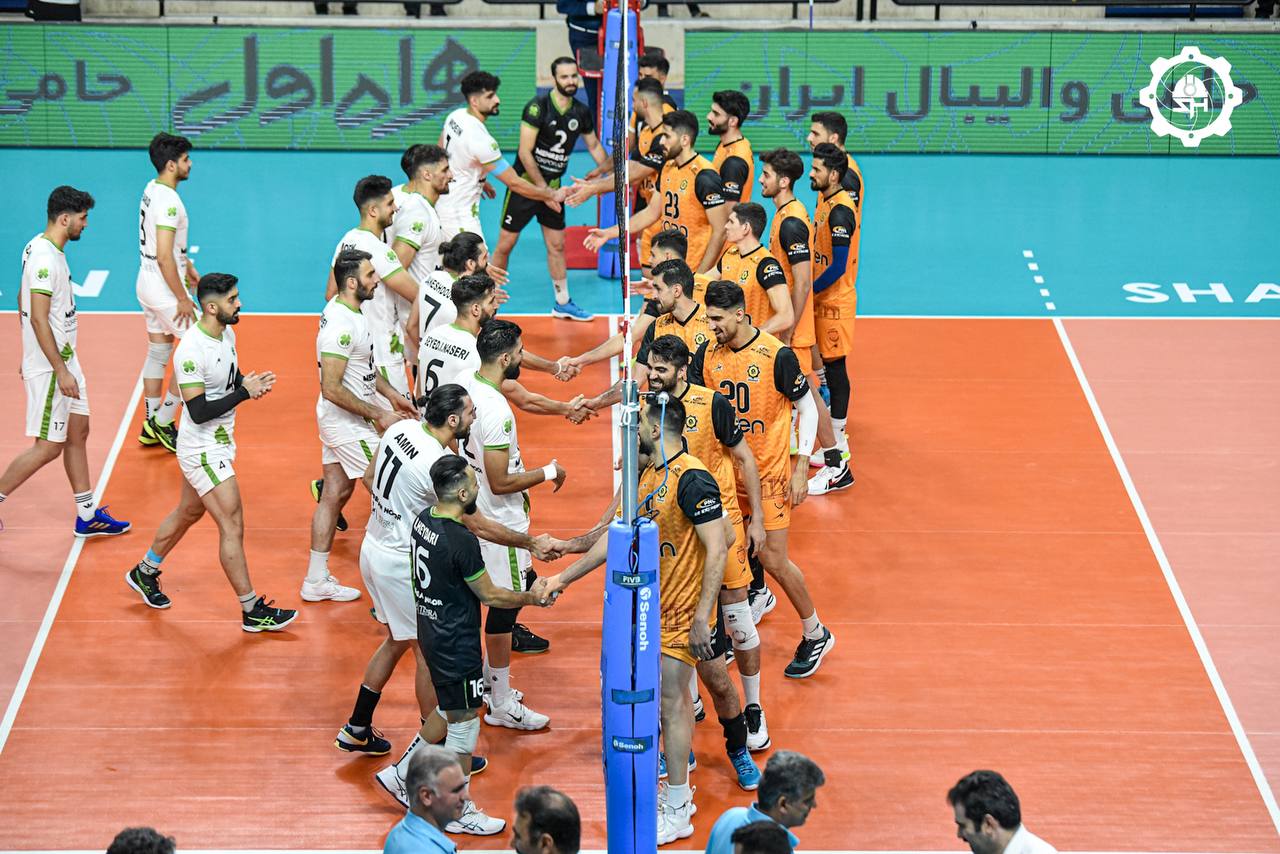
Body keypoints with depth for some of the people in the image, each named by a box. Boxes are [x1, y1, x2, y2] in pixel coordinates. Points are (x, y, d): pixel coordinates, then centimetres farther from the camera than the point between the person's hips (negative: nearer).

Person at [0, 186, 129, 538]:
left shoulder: (39, 247, 8)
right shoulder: (45, 258, -23)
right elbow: (39, 318, -26)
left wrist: (30, 357, 25)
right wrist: (61, 371, -23)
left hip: (65, 358, 10)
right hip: (51, 366, -10)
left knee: (78, 432, 14)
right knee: (49, 447, -4)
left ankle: (88, 516, 22)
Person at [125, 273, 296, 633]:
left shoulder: (227, 333, 2)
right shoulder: (191, 351, -26)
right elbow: (199, 411, -27)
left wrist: (250, 383, -4)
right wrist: (244, 392, -25)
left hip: (219, 444, 10)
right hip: (203, 451, -10)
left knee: (189, 512, 24)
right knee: (232, 526, -6)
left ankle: (144, 573, 44)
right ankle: (252, 611, 2)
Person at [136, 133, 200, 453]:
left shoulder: (152, 189, 6)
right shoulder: (168, 201, -24)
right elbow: (163, 257, -27)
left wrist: (187, 264, 28)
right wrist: (182, 299, -21)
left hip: (147, 282, 10)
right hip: (164, 286, -10)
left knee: (157, 353, 16)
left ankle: (151, 426, 24)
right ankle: (162, 422, 3)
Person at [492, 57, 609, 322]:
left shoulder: (581, 112, 1)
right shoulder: (538, 107, -18)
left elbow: (594, 145, 20)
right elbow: (525, 153, -19)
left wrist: (608, 167, 2)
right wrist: (544, 190, -19)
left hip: (553, 186, 5)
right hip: (525, 182, -5)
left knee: (557, 245, 11)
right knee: (505, 244, -2)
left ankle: (562, 303, 22)